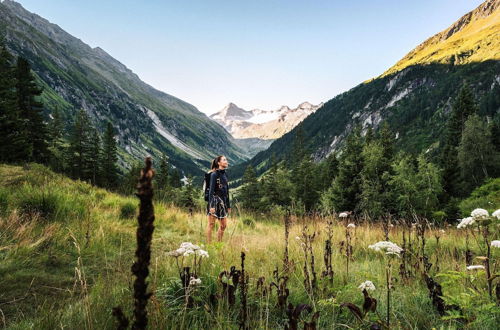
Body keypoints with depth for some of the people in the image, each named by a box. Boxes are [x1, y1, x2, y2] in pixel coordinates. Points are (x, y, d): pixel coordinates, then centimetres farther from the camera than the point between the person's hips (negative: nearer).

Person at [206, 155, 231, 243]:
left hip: (222, 202, 8)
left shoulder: (225, 175, 14)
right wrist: (211, 205, -21)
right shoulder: (214, 174, -8)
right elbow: (211, 190, -14)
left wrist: (228, 205, 18)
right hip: (214, 200, -8)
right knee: (211, 224, -1)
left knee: (223, 225, 10)